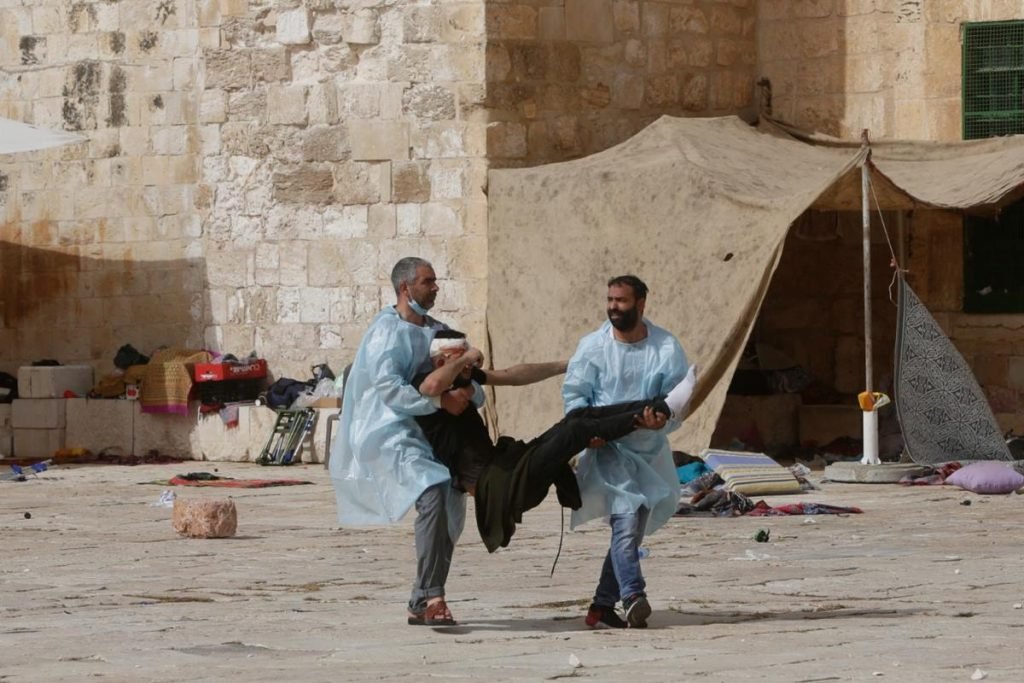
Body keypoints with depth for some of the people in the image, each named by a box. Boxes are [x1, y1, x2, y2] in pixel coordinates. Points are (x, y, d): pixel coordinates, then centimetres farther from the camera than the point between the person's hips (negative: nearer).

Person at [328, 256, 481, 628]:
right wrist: (439, 401, -27)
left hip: (427, 436, 9)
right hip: (391, 434, -9)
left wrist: (468, 394, -14)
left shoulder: (438, 332, 16)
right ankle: (432, 595, -32)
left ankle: (421, 605, 18)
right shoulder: (387, 330, -6)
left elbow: (474, 388, 11)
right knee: (433, 493, -28)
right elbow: (388, 387, -20)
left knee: (450, 508, 7)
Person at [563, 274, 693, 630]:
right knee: (625, 520, -21)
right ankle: (633, 597, -33)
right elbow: (574, 393, 0)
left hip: (649, 450, 4)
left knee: (633, 530, 8)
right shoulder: (593, 346, -2)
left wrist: (665, 417, -23)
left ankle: (603, 605, 19)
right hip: (608, 448, -4)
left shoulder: (666, 347, 0)